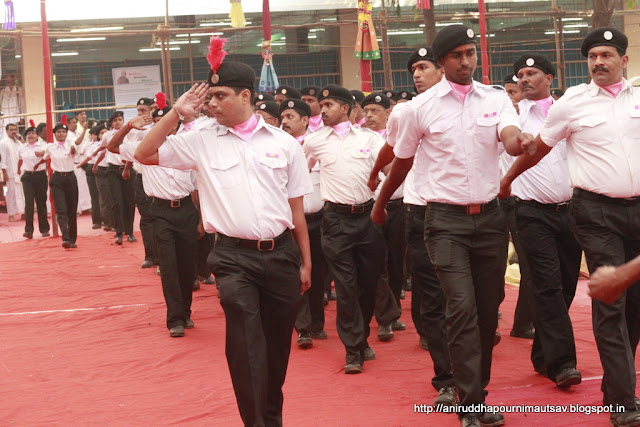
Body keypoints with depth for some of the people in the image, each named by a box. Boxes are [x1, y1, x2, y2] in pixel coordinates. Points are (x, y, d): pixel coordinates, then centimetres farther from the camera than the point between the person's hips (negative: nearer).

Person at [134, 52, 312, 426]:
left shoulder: (284, 143, 4)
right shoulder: (202, 143, 3)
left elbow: (296, 208, 7)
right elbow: (145, 155, 3)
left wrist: (306, 262, 9)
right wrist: (176, 113, -4)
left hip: (281, 253, 1)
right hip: (234, 256, -1)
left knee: (278, 343, 12)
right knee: (245, 344, -12)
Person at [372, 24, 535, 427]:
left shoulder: (496, 99, 4)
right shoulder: (420, 107, -2)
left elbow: (511, 138, -15)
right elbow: (401, 163, 11)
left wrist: (522, 143, -38)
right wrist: (380, 206, 20)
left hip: (490, 216, 3)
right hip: (447, 219, -3)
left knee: (488, 309, 9)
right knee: (462, 308, -13)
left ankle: (476, 392, 24)